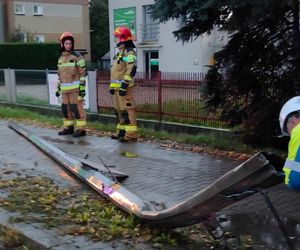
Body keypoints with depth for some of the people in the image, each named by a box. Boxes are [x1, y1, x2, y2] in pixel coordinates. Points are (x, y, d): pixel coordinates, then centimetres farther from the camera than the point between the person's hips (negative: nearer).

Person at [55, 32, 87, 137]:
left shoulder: (77, 56, -5)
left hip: (75, 88, -7)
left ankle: (81, 129, -3)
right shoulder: (61, 58, 15)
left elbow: (82, 73, -8)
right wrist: (58, 88, 19)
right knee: (65, 108, 10)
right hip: (64, 89, 7)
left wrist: (82, 88, -14)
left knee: (77, 108, -8)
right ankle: (68, 127, 21)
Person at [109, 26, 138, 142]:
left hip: (124, 87, -10)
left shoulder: (129, 52, -11)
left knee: (127, 109, -10)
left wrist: (124, 85, -24)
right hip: (117, 87, 10)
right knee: (118, 109, 14)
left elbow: (131, 70, -20)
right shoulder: (119, 52, 21)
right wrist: (112, 86, 23)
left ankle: (131, 134, -8)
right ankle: (122, 131, 23)